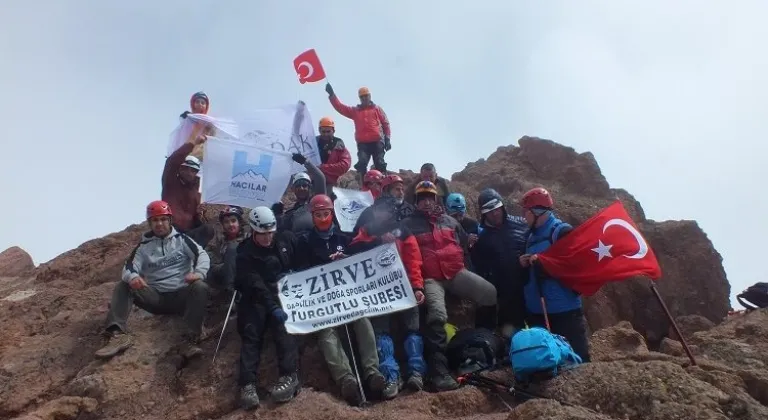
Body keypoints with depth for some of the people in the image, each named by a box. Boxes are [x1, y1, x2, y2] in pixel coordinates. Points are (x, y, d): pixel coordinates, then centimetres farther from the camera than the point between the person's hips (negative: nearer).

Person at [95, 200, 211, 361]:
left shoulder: (181, 239, 6)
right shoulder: (144, 245, 11)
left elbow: (202, 255, -4)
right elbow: (129, 267, -1)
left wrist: (199, 273, -27)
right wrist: (132, 277, -28)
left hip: (181, 295, -2)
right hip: (155, 297, 2)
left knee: (200, 287, -32)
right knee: (123, 286, -17)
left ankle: (191, 340, -42)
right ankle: (117, 334, -35)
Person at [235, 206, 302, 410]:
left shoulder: (286, 239, 5)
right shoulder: (245, 254, -4)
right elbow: (255, 285, -16)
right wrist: (273, 307, -29)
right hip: (258, 298, 0)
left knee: (283, 326, -26)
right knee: (251, 332, -21)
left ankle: (289, 375, -36)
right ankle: (248, 384, -29)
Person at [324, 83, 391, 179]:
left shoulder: (377, 109, 15)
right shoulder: (355, 110, 19)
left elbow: (385, 124, 10)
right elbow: (340, 107, 12)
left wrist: (387, 139, 2)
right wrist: (332, 94, 3)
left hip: (377, 141, -1)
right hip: (362, 143, 1)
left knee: (380, 164, -4)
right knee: (361, 164, -11)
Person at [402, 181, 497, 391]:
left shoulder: (450, 221, 19)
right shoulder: (408, 224, 6)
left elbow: (464, 245, 25)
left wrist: (462, 268, 18)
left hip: (456, 272, 4)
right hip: (430, 278, -4)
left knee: (491, 294, -14)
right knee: (437, 315, -27)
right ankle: (439, 372, -27)